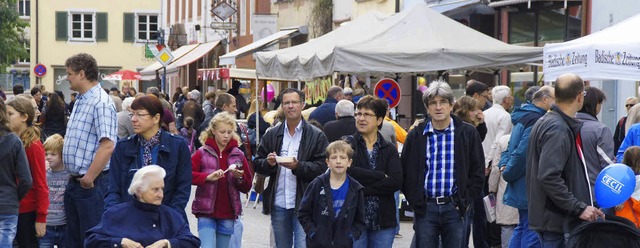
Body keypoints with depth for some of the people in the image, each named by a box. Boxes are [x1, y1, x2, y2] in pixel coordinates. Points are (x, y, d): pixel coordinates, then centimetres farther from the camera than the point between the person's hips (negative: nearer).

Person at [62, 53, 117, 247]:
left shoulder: (101, 102, -17)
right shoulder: (80, 100, 14)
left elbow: (107, 145, -26)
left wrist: (89, 178, -23)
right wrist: (74, 175, 18)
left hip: (91, 183, -10)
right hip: (75, 181, 10)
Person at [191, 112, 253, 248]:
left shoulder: (238, 155, 7)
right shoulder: (202, 153, 0)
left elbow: (247, 187, 8)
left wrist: (239, 178, -12)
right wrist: (208, 177, -22)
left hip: (228, 214, 3)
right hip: (206, 212, -3)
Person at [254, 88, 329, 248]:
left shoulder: (316, 136, 0)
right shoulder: (272, 135, 11)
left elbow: (322, 167, -8)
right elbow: (257, 164, 10)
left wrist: (298, 166, -22)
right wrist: (268, 163, -13)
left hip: (303, 204, -4)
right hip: (278, 204, 4)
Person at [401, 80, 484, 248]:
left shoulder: (468, 133, 3)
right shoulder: (416, 136, 5)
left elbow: (478, 171, 6)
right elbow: (405, 172, 8)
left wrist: (465, 201, -2)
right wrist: (415, 202, -1)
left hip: (456, 208, 0)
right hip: (425, 208, 0)